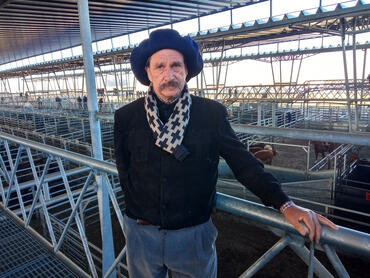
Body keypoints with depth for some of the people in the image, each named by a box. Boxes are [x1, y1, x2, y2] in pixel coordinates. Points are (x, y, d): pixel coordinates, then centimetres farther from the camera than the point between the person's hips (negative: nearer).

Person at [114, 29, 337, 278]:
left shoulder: (212, 113, -10)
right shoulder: (125, 117, -6)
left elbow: (244, 162, -8)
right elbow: (124, 172, 5)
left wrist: (286, 205, -16)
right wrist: (140, 212, 0)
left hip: (194, 235, -1)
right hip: (141, 233, 2)